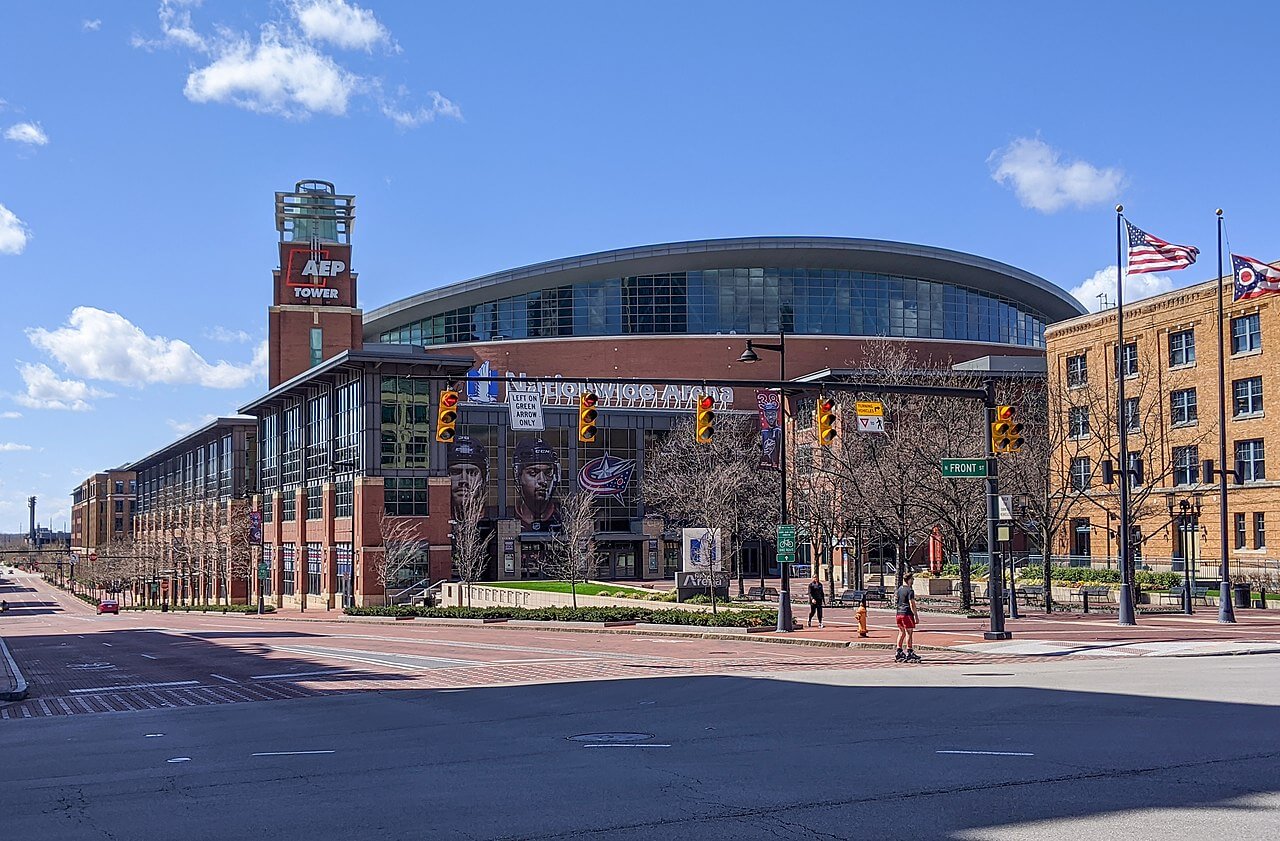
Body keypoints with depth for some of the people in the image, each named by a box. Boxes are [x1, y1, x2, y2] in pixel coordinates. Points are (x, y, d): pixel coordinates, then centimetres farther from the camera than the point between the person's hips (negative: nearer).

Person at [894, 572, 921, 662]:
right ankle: (909, 653, -3)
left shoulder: (899, 589, 12)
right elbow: (912, 604, -17)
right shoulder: (910, 591, -13)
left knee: (901, 632, 14)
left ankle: (899, 652, 15)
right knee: (909, 633, -3)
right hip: (907, 614, -8)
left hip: (899, 613, 8)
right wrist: (916, 616, -12)